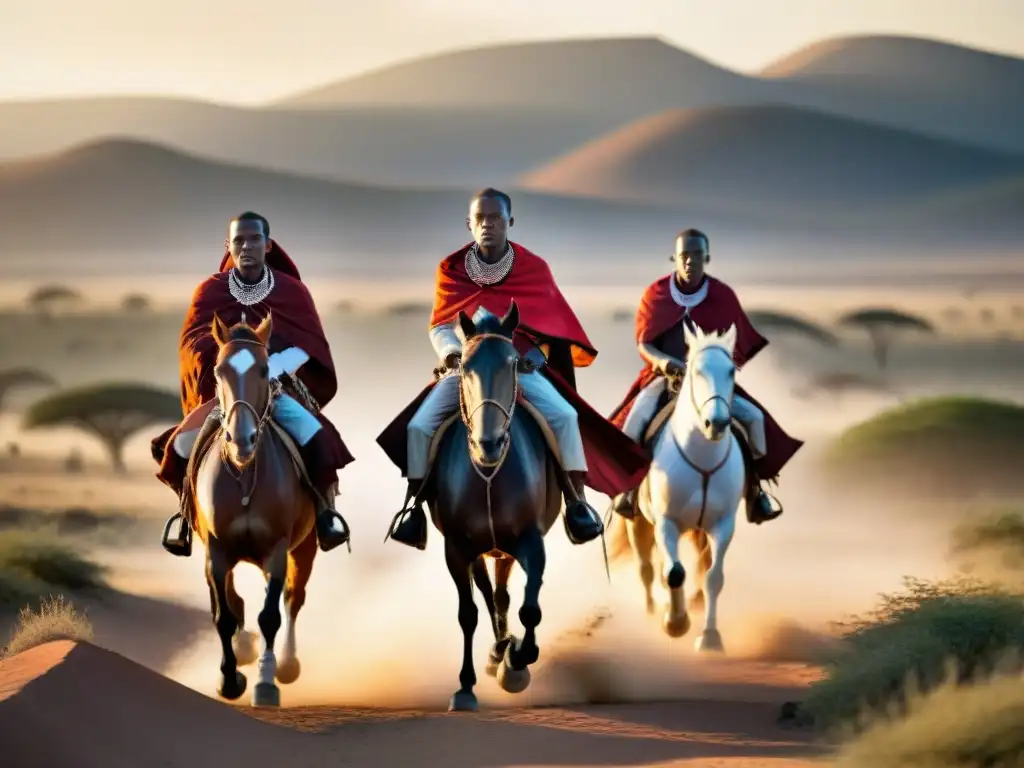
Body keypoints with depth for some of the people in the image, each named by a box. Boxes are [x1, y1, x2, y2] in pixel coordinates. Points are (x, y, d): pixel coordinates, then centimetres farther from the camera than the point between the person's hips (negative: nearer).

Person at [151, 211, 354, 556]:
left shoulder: (292, 290, 1)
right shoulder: (210, 291, 3)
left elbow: (309, 343, -2)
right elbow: (192, 340, -2)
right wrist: (218, 364, -21)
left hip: (280, 388, -1)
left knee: (317, 440, -29)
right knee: (181, 445, -20)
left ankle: (324, 506, -6)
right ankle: (187, 509, 6)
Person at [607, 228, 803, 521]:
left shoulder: (722, 296, -4)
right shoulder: (656, 294, -4)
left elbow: (736, 346, 0)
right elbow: (644, 343, -3)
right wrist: (663, 361, -24)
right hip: (664, 377, -1)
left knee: (753, 418, -15)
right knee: (634, 422, -25)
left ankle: (753, 486, 8)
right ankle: (629, 484, -1)